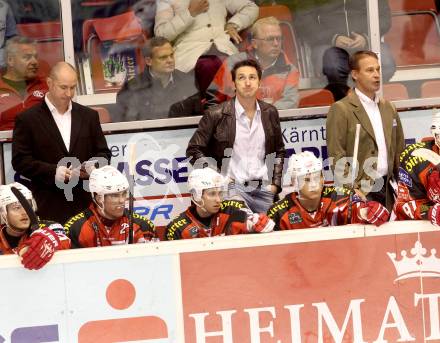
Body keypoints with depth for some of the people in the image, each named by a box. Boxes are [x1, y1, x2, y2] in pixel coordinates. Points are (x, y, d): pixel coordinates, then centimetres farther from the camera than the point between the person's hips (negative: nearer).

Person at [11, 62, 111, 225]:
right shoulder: (27, 119, 2)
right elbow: (20, 160, -3)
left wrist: (93, 167, -7)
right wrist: (53, 171, -15)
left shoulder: (89, 116, 13)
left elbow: (103, 153, 16)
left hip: (86, 204, 3)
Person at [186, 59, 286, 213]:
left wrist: (275, 183, 10)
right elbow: (194, 150, 2)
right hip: (233, 187, -4)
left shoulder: (270, 113, 10)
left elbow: (279, 151, 21)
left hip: (264, 189, 5)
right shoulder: (216, 115, -3)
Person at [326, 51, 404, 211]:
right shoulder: (340, 110, -5)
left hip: (388, 190, 6)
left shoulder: (389, 108, 16)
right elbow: (337, 156, -11)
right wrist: (351, 191, -18)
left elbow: (399, 150, 19)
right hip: (360, 191, -6)